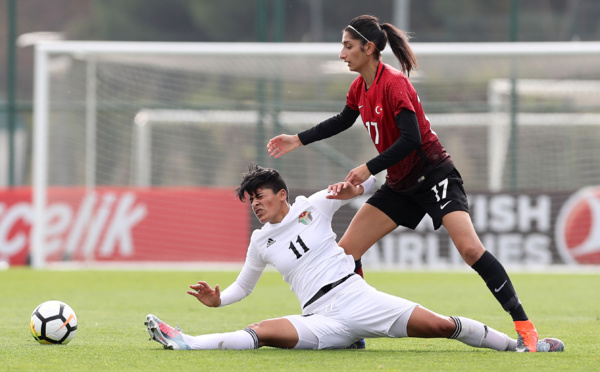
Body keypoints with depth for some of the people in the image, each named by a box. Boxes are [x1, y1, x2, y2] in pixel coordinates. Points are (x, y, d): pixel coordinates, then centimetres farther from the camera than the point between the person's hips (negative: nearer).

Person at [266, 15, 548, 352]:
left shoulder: (393, 83, -20)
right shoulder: (359, 88, 5)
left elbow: (411, 139, -26)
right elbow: (343, 121, 26)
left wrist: (370, 169, -24)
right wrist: (298, 140, 25)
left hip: (434, 176, -9)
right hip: (400, 184, 9)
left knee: (470, 248, -23)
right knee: (346, 250, 0)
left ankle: (524, 326, -19)